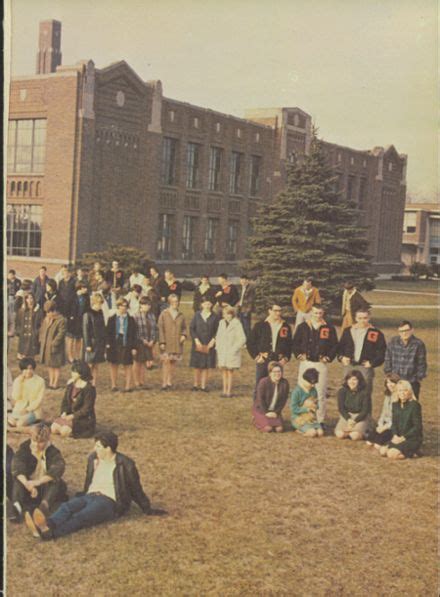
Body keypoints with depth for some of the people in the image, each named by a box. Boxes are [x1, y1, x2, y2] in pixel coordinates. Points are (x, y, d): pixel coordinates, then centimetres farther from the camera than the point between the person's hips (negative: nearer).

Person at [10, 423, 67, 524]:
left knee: (56, 480, -29)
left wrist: (38, 481, -40)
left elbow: (59, 468, -26)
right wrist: (27, 483, -40)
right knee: (17, 478, -24)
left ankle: (45, 505, -54)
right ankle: (17, 506, -48)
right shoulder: (25, 448, -2)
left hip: (46, 487, -1)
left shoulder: (53, 452, -6)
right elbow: (16, 466, -21)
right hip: (29, 487, 1)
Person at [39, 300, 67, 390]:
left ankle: (55, 383, 11)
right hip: (46, 347, 8)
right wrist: (41, 340, 6)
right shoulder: (46, 319, 9)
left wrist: (54, 344, -20)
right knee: (49, 366, 17)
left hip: (54, 347, -8)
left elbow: (61, 333, -19)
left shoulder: (61, 320, -16)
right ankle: (51, 382, 29)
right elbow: (42, 331, 18)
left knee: (56, 366, 3)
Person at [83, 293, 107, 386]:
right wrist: (88, 345, -14)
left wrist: (104, 342, 12)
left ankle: (94, 385, 13)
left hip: (100, 343, 6)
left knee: (96, 366, 9)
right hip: (92, 343, -6)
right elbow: (85, 330, -11)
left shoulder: (100, 313, 10)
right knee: (89, 365, -2)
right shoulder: (88, 314, -10)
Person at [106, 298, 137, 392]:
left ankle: (128, 386, 7)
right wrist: (108, 343, -6)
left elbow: (133, 334, 4)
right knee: (113, 365, 8)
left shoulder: (130, 319, 3)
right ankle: (114, 385, 18)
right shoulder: (112, 319, 4)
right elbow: (108, 332, 5)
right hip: (114, 344, 1)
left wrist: (133, 347, -1)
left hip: (126, 345, -1)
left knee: (127, 366, 1)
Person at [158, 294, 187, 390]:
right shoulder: (164, 314, 0)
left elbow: (184, 328, 17)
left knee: (174, 362, 6)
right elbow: (160, 328, -2)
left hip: (177, 343, 3)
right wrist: (162, 342, -9)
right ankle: (164, 383, -4)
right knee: (166, 361, -7)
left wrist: (184, 335, -3)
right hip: (166, 343, -3)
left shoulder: (180, 315, 10)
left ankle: (169, 381, 17)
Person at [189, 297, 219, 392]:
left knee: (206, 366, 1)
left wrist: (213, 340, -10)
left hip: (209, 345, 0)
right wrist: (196, 340, -9)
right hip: (198, 344, 0)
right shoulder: (197, 315, 3)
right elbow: (191, 328, 1)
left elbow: (217, 331, 4)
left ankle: (203, 386, 8)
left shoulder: (214, 317, 4)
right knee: (197, 366, 2)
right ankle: (196, 385, 14)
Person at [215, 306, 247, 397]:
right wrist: (218, 347, 9)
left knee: (230, 371, -2)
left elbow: (242, 339, -11)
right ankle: (224, 390, 13)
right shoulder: (222, 323, 8)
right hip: (222, 352, 5)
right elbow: (218, 336, 19)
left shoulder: (237, 324, -10)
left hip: (231, 353, -5)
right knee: (223, 370, 7)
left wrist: (234, 349, -11)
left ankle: (229, 391, 2)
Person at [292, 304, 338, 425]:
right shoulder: (302, 327, 6)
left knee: (321, 393, -1)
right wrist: (299, 355, -4)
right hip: (305, 363, 1)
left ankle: (320, 420, 7)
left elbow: (335, 345, 6)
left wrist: (328, 357, -5)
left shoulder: (329, 328, 4)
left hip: (321, 364, -1)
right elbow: (295, 343, 8)